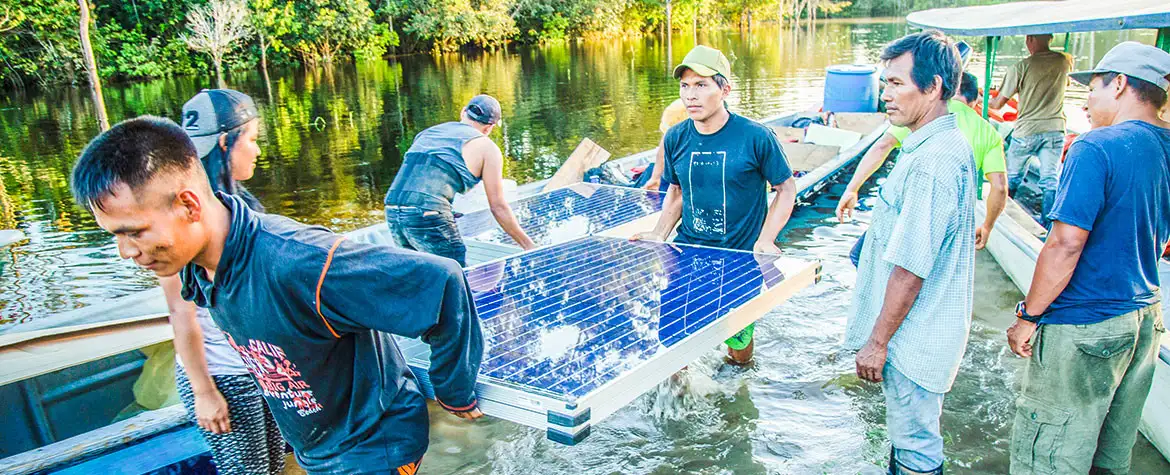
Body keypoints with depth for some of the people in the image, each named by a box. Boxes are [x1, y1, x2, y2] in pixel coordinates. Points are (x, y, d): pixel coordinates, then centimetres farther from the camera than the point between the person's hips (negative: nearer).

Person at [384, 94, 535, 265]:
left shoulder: (427, 133, 26)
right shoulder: (487, 148, 8)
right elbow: (498, 207, 7)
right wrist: (528, 244, 18)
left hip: (392, 212, 7)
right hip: (427, 214, -7)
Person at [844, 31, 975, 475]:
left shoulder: (930, 163, -27)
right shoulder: (950, 143, 6)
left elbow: (910, 268, -25)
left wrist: (878, 341, -18)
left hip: (912, 338, -10)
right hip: (926, 328, 10)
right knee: (909, 433, 25)